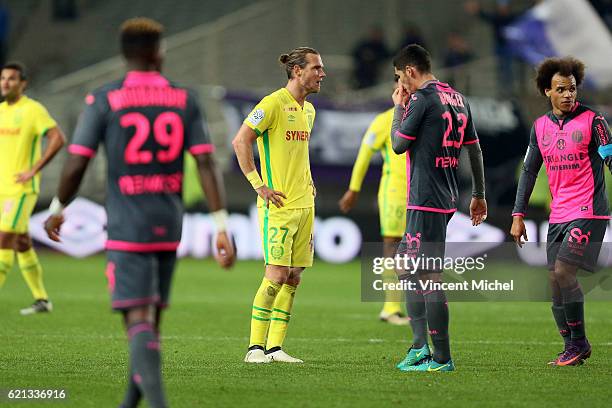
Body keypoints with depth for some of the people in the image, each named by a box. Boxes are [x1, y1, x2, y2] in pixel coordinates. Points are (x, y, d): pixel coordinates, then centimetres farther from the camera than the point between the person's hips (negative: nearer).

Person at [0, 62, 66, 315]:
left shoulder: (33, 110, -9)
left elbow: (58, 139, -17)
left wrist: (34, 170, -18)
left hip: (22, 189, -8)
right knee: (22, 245, 9)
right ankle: (41, 300, 16)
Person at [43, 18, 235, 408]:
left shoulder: (103, 100, -5)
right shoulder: (185, 100, 3)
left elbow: (76, 165, -7)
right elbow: (207, 164, -4)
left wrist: (57, 210, 11)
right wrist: (222, 226, -4)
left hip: (127, 229, -4)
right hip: (170, 228, 4)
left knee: (138, 320, -8)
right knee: (151, 316, 18)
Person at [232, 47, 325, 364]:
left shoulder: (308, 109, 16)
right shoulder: (273, 103, -11)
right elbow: (240, 141, -13)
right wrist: (259, 185, -15)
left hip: (304, 204, 8)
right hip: (278, 205, -8)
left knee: (293, 278, 5)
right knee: (276, 276, -11)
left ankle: (275, 347, 8)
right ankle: (255, 347, -4)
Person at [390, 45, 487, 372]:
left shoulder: (422, 99, -12)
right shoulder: (458, 99, 14)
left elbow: (398, 145, -6)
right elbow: (474, 149, 17)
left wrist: (399, 108, 7)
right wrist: (479, 195, 23)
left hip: (425, 201, -9)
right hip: (447, 200, 9)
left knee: (430, 277, -6)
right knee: (405, 264, 16)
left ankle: (441, 358, -6)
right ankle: (420, 345, 11)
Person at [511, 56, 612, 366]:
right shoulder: (540, 126, 11)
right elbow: (529, 171, 15)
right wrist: (518, 216, 12)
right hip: (558, 215, 6)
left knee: (563, 272, -16)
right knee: (554, 280, 3)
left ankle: (579, 343, -4)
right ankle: (571, 349, 13)